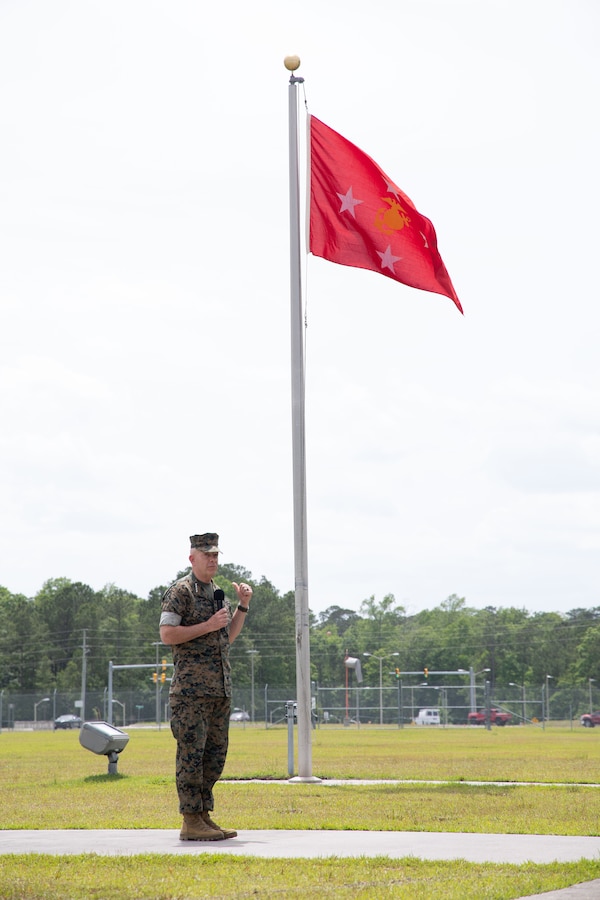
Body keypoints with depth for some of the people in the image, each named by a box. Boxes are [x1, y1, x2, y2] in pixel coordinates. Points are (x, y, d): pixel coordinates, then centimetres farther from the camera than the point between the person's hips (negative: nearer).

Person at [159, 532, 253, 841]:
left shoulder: (219, 592, 18)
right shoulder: (180, 592, -6)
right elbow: (167, 634, -14)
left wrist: (243, 606, 14)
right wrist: (208, 626, -17)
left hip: (220, 688, 8)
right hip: (192, 689, -8)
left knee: (215, 754, 10)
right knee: (191, 753, -7)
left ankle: (204, 815, 16)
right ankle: (191, 822, -5)